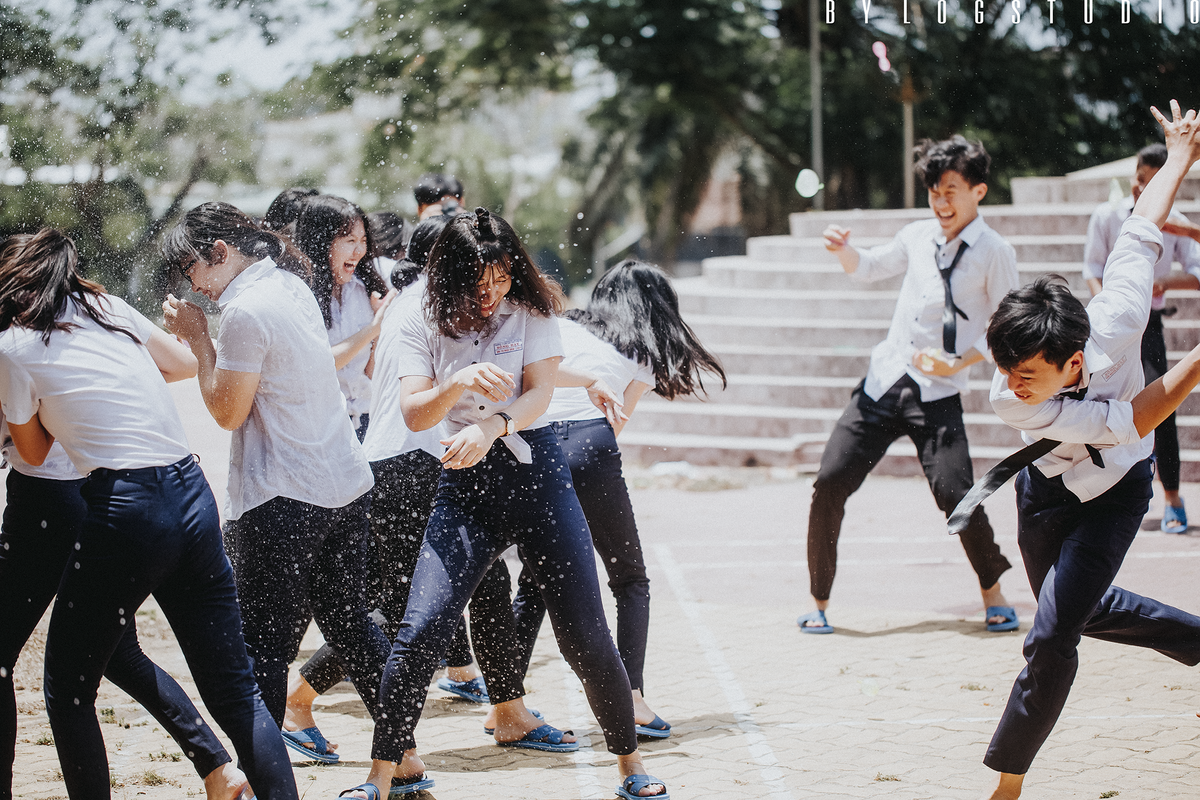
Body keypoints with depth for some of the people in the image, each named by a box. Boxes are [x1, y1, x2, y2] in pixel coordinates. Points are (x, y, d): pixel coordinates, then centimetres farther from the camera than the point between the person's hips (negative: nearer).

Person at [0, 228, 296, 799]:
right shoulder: (110, 308, 14)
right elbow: (185, 364, 30)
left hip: (124, 509, -6)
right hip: (193, 493, 6)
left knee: (67, 694, 11)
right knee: (235, 691, 9)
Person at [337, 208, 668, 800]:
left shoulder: (532, 311, 1)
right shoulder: (423, 328, 3)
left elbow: (539, 392, -9)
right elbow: (413, 413, -7)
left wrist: (491, 426, -29)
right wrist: (460, 383, -28)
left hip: (535, 470, 0)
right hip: (464, 485, 1)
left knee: (584, 635, 1)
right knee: (419, 631, -11)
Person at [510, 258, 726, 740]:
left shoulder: (561, 326, 23)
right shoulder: (644, 355, 19)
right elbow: (618, 420, 9)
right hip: (590, 444, -3)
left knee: (535, 580, 15)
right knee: (630, 580, 12)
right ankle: (631, 700, 0)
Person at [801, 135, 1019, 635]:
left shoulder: (995, 253, -3)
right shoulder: (918, 236, 12)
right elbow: (867, 269, 27)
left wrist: (957, 363, -17)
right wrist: (844, 250, 5)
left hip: (938, 394, -5)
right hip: (883, 381, 5)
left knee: (955, 494, -17)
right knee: (829, 484, -6)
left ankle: (993, 594, 9)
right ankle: (819, 602, 6)